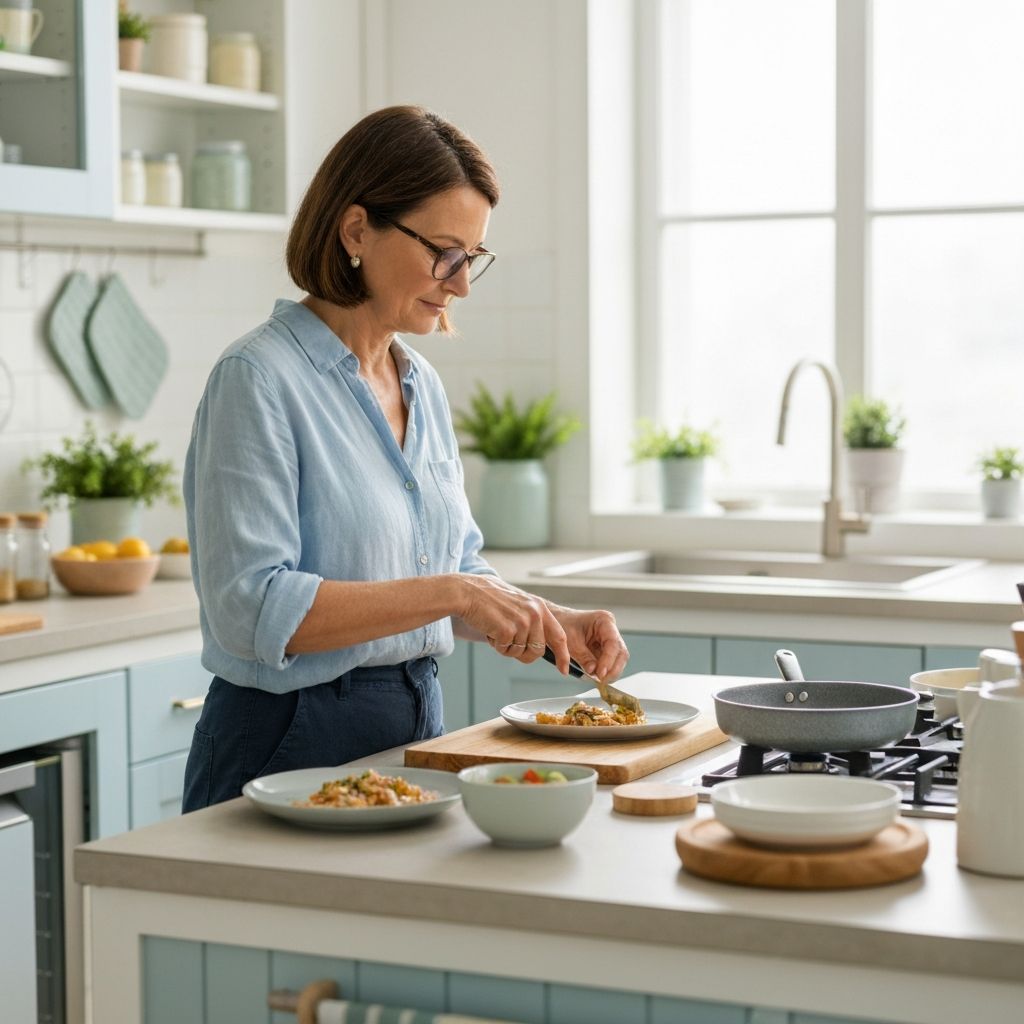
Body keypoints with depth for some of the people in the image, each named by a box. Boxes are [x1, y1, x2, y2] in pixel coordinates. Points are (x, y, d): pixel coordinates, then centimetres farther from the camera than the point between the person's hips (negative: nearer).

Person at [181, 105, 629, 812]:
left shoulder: (424, 387, 9)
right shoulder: (258, 380, -15)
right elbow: (251, 609, -24)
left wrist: (550, 620, -1)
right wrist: (451, 594, -25)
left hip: (418, 727, 7)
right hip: (291, 746, -7)